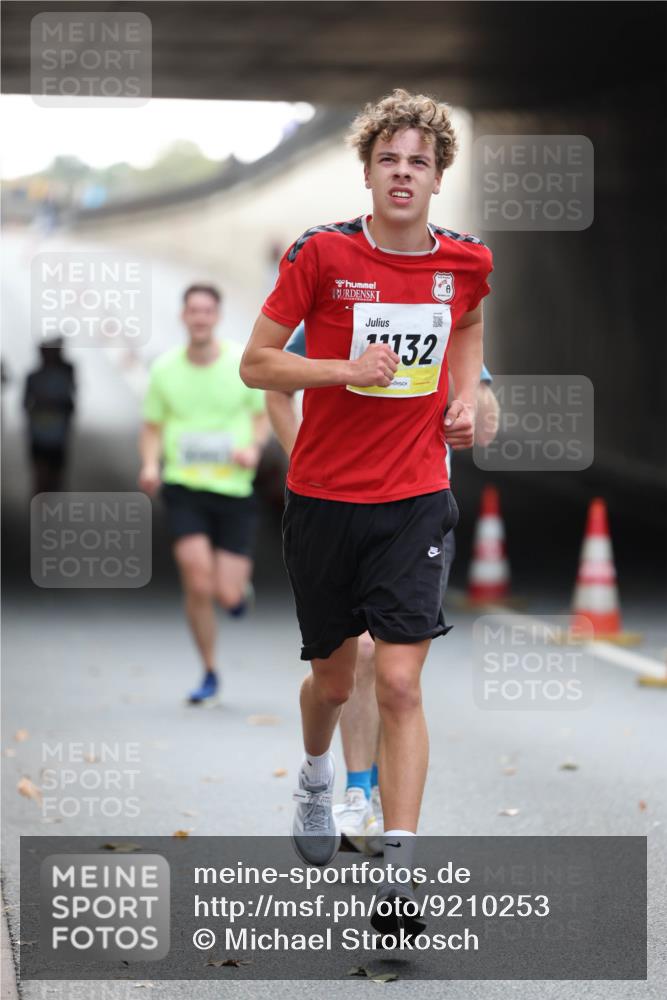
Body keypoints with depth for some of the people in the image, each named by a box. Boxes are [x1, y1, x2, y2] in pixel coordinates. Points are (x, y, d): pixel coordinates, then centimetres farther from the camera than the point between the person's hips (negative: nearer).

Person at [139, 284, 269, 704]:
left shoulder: (244, 363, -3)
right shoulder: (164, 369, 1)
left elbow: (264, 413, 10)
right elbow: (152, 427, 12)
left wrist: (254, 447, -10)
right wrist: (150, 464, -8)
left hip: (234, 486, 0)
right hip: (184, 486, 0)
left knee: (227, 595, -7)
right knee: (198, 583, -16)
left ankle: (241, 580, 34)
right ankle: (210, 674, 4)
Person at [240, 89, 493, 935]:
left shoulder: (466, 262, -1)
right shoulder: (322, 255, -9)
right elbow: (254, 363, -5)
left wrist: (466, 396, 6)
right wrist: (345, 368, -20)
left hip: (415, 498, 0)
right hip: (323, 495, 0)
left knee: (400, 682, -11)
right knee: (333, 678, 13)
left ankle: (397, 878, -8)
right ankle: (316, 777, 48)